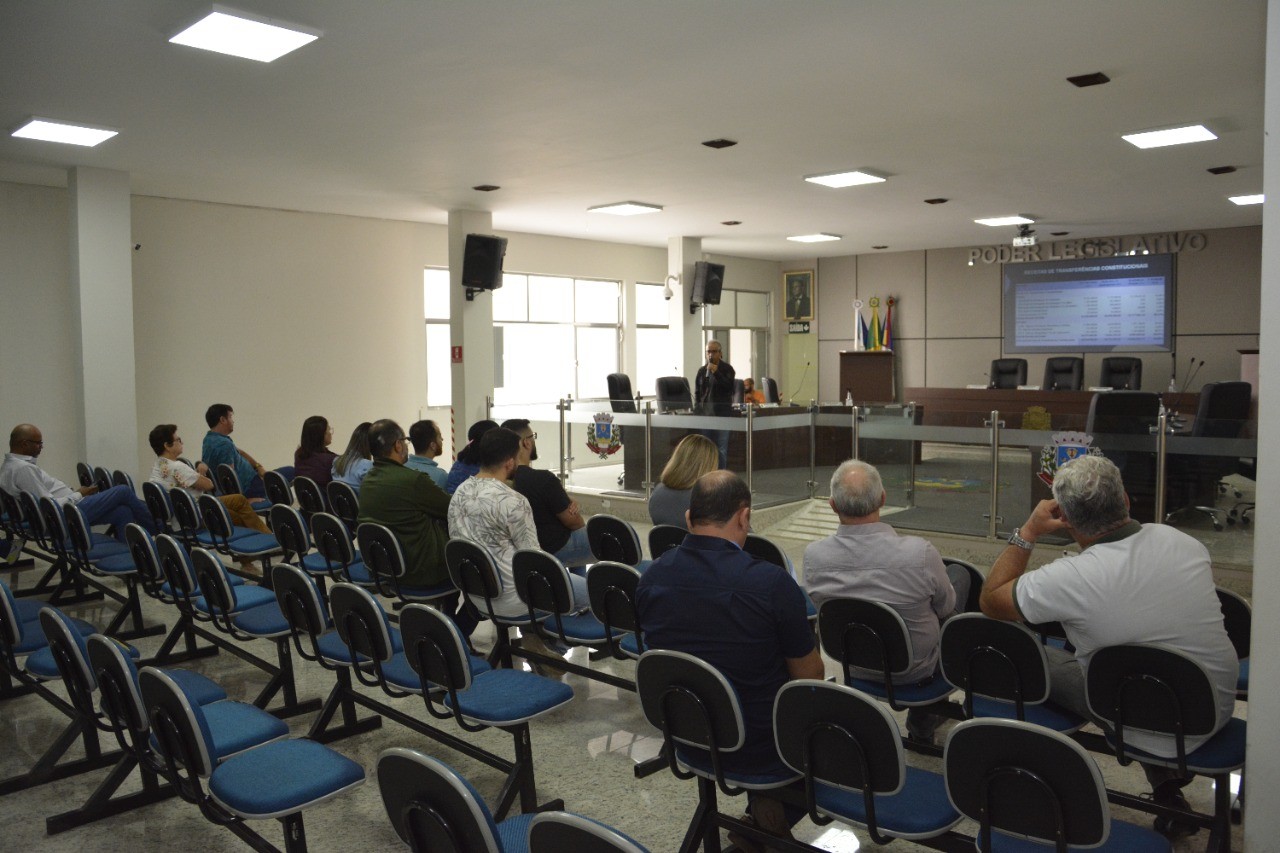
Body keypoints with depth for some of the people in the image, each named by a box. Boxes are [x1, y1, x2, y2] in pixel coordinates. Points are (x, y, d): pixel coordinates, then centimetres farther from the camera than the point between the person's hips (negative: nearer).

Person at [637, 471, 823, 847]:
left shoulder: (651, 578, -9)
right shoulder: (772, 583, -25)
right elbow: (810, 676, -12)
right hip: (760, 748, -5)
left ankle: (761, 814, 31)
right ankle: (778, 812, 11)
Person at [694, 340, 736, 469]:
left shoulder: (727, 369, 1)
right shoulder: (702, 370, 11)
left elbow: (729, 387, -13)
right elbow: (697, 393, 15)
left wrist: (716, 372, -18)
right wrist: (698, 409, 6)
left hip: (722, 414, -4)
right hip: (705, 414, 4)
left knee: (722, 449, -3)